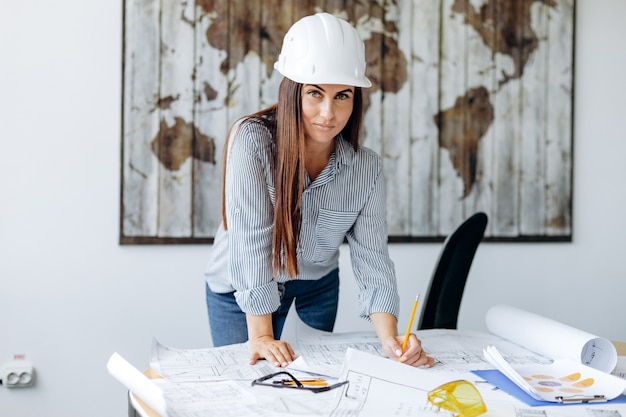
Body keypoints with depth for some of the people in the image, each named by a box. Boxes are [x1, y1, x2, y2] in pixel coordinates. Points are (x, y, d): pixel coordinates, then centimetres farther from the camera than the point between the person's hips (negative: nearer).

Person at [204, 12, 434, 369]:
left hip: (317, 288, 3)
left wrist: (391, 340, -30)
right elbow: (251, 238, -30)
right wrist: (261, 336, -31)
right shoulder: (252, 139, -27)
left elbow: (372, 258, -16)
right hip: (240, 291, -3)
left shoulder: (366, 168, -16)